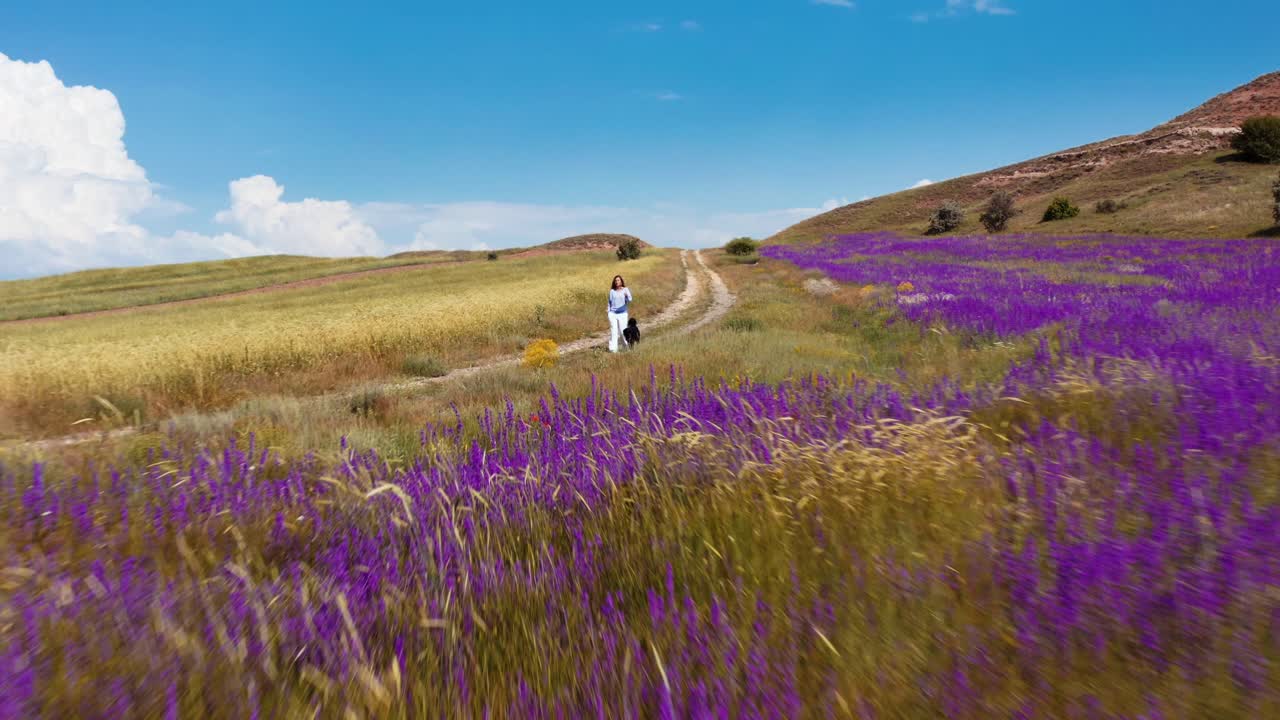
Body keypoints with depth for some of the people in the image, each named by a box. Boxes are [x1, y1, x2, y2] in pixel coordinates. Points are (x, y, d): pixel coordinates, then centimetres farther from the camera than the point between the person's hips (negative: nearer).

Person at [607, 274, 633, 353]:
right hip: (612, 313, 2)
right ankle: (612, 348, -1)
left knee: (623, 331, -3)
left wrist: (627, 296, -27)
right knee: (613, 331, -3)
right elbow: (610, 302, 15)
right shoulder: (612, 291, 7)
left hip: (622, 314, -2)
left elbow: (629, 301, -7)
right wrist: (608, 312, 11)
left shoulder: (625, 290, 1)